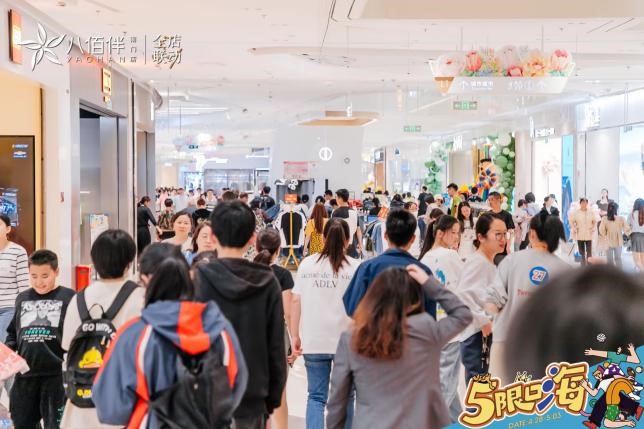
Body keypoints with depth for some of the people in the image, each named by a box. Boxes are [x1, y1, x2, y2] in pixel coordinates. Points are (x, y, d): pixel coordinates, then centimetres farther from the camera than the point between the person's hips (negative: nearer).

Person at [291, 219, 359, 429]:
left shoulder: (307, 264, 1)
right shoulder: (356, 267, -5)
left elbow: (296, 302, 1)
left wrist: (296, 336, 9)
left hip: (313, 341, 2)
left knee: (316, 397, 11)